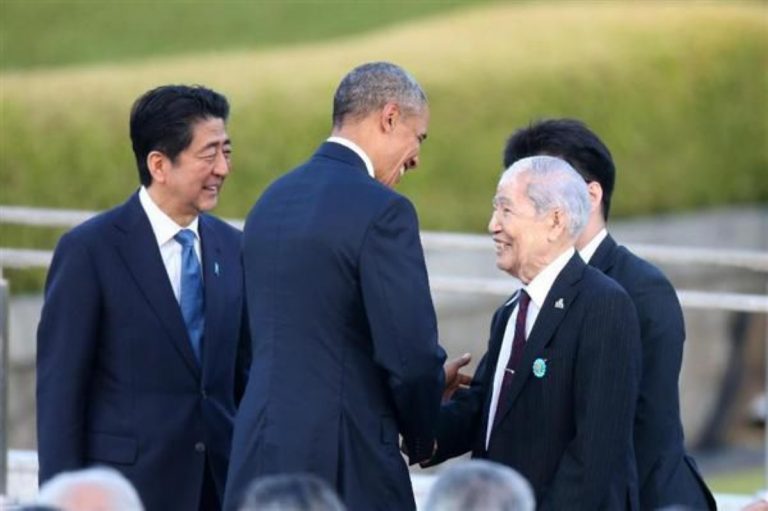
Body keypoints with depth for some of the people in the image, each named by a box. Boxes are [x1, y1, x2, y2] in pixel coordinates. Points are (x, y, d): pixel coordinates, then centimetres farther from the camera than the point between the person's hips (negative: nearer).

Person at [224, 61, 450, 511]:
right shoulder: (381, 212, -13)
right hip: (346, 470, -8)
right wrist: (423, 440, 4)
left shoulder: (273, 200, 13)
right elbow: (411, 353, -16)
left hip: (263, 453, 8)